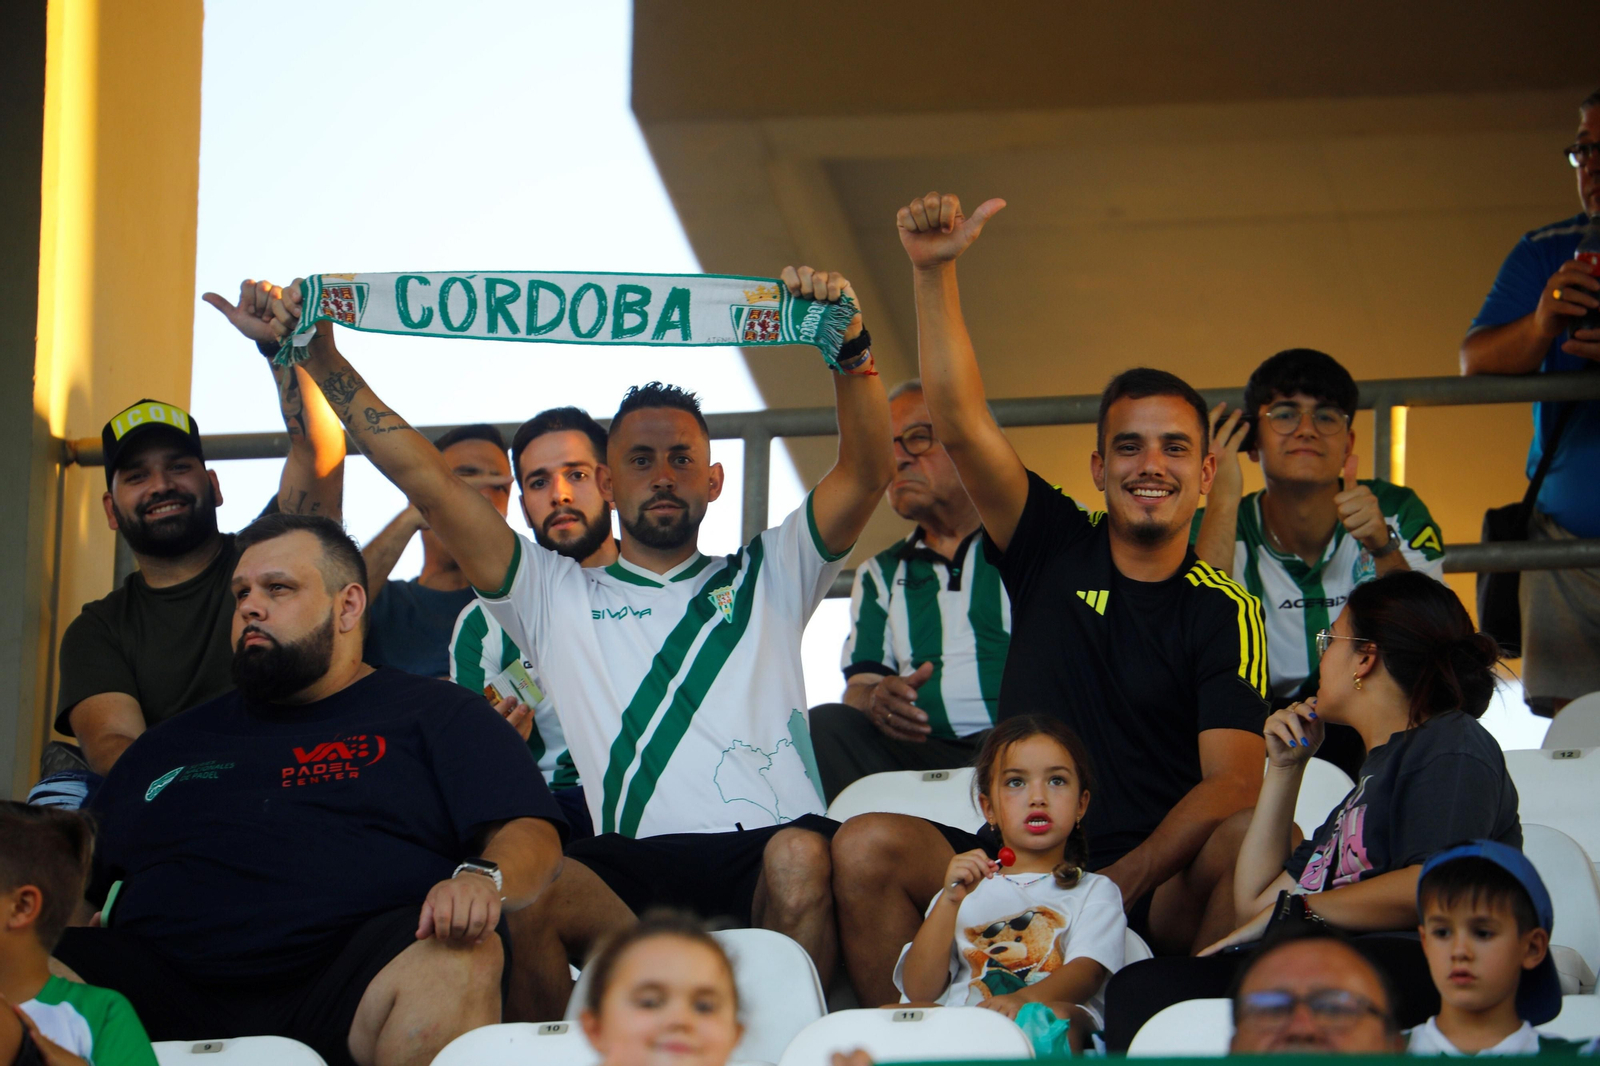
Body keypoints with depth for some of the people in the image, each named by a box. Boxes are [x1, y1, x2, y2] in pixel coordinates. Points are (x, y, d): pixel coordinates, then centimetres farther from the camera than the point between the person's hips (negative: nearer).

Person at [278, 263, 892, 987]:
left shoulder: (765, 577, 27)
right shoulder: (557, 594, 26)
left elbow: (867, 472, 14)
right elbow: (426, 481, 21)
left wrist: (851, 350, -4)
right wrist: (324, 361, 15)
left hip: (766, 844, 0)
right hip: (635, 863, 0)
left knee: (801, 857, -36)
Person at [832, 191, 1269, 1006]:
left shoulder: (1224, 612, 3)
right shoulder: (1056, 549, 10)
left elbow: (1233, 781, -9)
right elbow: (961, 425, -2)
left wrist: (1120, 881, -23)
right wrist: (933, 271, -13)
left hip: (1162, 886, -2)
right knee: (866, 845, -22)